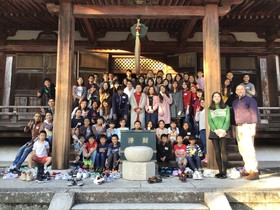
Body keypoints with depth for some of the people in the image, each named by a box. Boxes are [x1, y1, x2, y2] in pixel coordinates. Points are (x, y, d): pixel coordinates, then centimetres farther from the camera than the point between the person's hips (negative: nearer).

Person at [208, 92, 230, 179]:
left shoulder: (226, 107, 12)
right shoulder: (210, 109, 15)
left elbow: (227, 119, 2)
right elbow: (210, 121, 4)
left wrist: (224, 130, -13)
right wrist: (215, 130, -11)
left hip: (223, 132, -2)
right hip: (214, 132, 2)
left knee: (223, 151, -9)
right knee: (217, 152, 1)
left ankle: (224, 172, -8)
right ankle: (220, 171, 5)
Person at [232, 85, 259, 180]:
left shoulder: (250, 100, 0)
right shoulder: (234, 102, 18)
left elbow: (254, 114, -7)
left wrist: (253, 128, -15)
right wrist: (234, 128, 10)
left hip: (247, 126, -6)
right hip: (238, 127, 6)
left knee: (249, 149, -11)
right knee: (242, 149, 7)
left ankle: (254, 171, -7)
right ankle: (248, 170, 15)